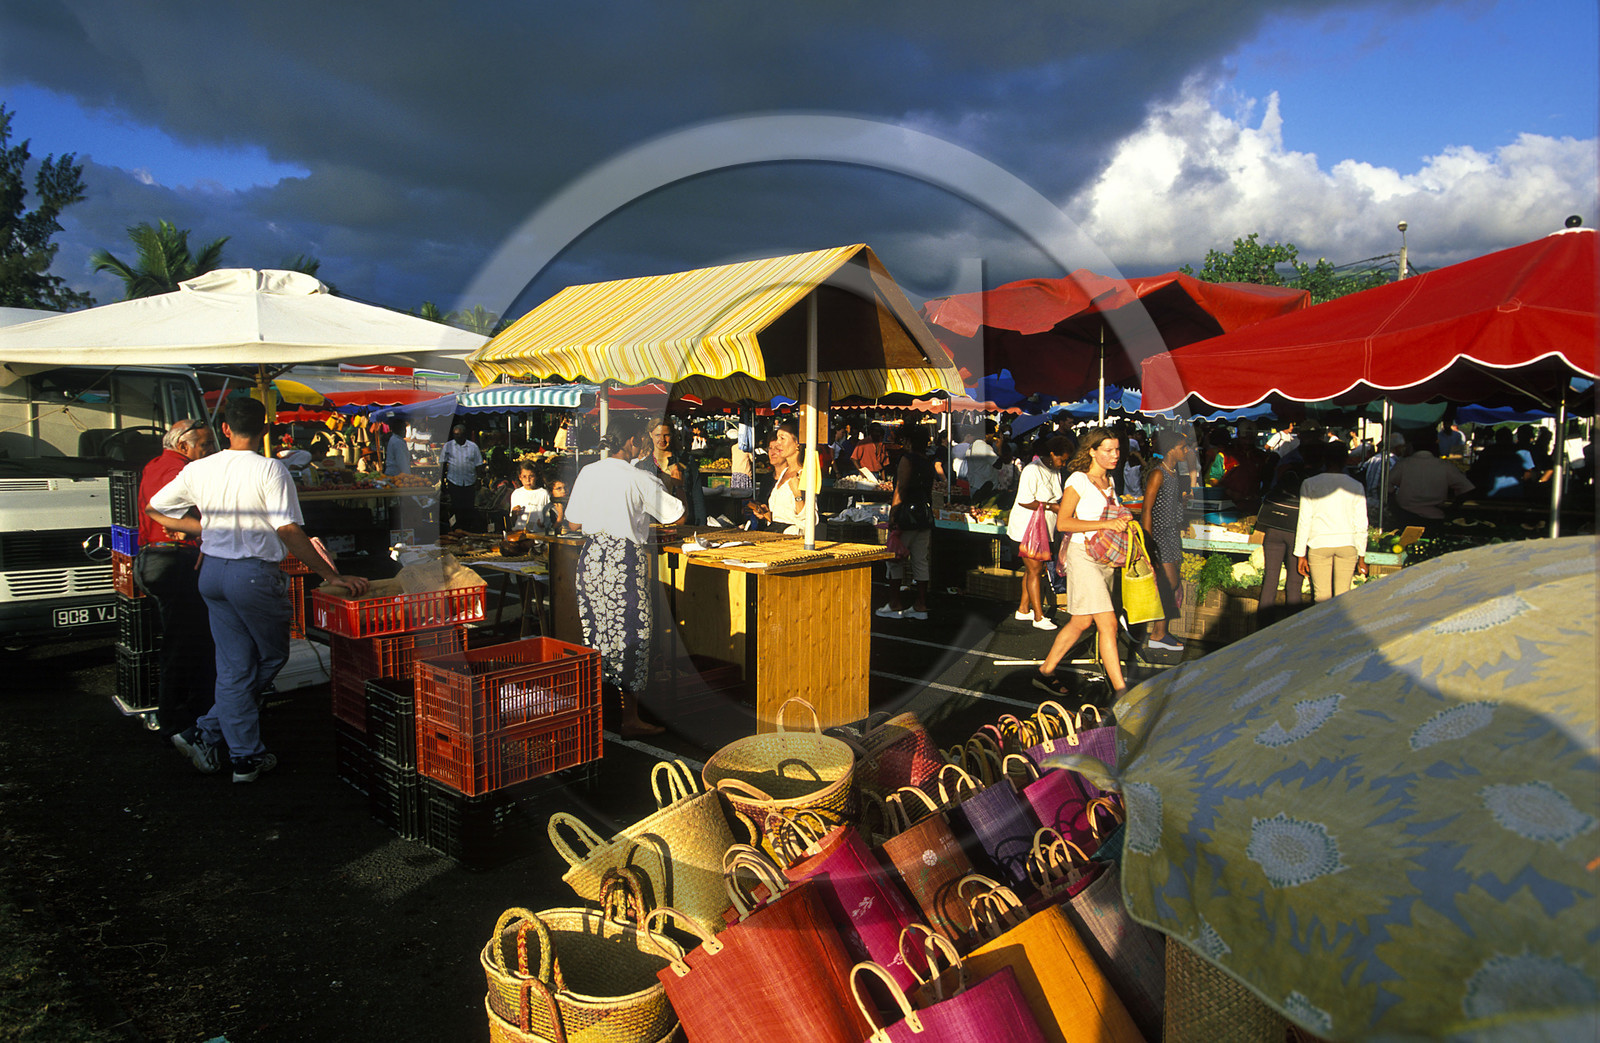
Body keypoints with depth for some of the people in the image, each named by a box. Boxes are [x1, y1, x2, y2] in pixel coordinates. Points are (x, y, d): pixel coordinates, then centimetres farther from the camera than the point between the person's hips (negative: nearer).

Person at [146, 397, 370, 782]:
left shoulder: (199, 469, 5)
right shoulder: (270, 470, -13)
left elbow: (155, 508, 14)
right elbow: (289, 531, -20)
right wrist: (332, 575, -19)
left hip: (212, 572, 6)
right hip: (254, 574, -6)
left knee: (234, 666, 10)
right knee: (271, 657, 14)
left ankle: (246, 755, 11)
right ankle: (207, 733, 15)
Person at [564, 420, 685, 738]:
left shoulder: (587, 473, 4)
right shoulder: (638, 478, -9)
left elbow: (573, 522, 12)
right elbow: (677, 515, -4)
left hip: (591, 557, 5)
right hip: (625, 559, -5)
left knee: (595, 633, 15)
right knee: (630, 634, 2)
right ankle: (630, 719, 5)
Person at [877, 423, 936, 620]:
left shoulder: (907, 459, -10)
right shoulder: (928, 462, 12)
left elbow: (900, 489, -14)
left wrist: (892, 515, -13)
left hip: (907, 514, -7)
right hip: (925, 514, 7)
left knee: (895, 559, 1)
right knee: (920, 561, 9)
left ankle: (895, 605, 2)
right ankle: (921, 606, 11)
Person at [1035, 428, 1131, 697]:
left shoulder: (1108, 480, 13)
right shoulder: (1078, 480, -11)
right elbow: (1063, 523, -17)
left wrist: (1120, 523, 5)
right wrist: (1105, 524, -22)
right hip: (1083, 555, -8)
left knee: (1081, 622, 11)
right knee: (1108, 624, -10)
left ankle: (1045, 672, 23)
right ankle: (1120, 690, -5)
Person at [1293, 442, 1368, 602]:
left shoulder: (1309, 484, -1)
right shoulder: (1355, 486, 2)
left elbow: (1304, 521, -1)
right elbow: (1361, 524, 5)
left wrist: (1301, 554, 4)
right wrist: (1362, 556, 14)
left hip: (1319, 544, -1)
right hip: (1347, 543, 1)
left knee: (1322, 595, 2)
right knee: (1343, 596, 6)